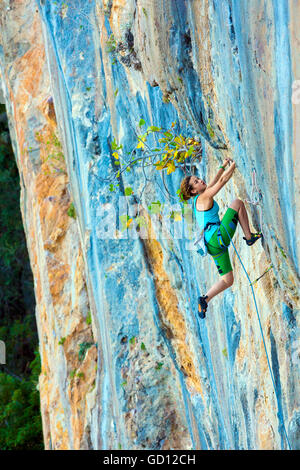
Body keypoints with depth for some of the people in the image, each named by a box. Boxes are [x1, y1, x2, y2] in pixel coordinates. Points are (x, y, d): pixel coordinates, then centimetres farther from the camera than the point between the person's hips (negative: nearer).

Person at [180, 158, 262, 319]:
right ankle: (249, 236, 1)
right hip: (219, 236, -9)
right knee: (237, 203, 3)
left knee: (227, 280, 11)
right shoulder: (204, 197, -7)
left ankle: (205, 299, -1)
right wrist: (232, 166, 6)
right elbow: (222, 181, -7)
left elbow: (215, 182, 32)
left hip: (212, 244, 9)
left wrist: (223, 166, 33)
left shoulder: (199, 199, 18)